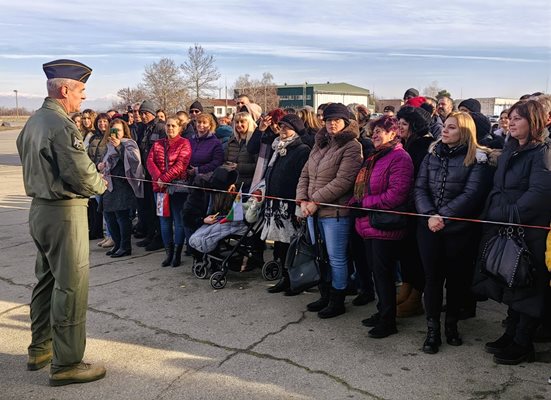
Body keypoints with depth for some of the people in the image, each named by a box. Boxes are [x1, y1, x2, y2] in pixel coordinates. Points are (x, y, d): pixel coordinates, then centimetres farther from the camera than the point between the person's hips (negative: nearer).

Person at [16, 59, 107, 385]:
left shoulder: (33, 122, 11)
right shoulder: (61, 125, -19)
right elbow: (81, 174, -24)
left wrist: (92, 178, 11)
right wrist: (101, 184, -2)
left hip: (40, 208, 10)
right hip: (65, 213, -10)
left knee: (47, 279, 19)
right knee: (71, 285, -2)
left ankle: (40, 349, 33)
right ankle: (67, 364, 7)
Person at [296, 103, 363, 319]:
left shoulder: (351, 147, -9)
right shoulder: (320, 145, 15)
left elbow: (342, 181, -19)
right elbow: (305, 175, 13)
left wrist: (315, 201, -17)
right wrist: (302, 200, -3)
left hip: (335, 212, -7)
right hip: (313, 211, 8)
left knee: (336, 258, 2)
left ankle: (337, 301, 17)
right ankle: (325, 295, 31)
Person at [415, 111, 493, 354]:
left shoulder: (477, 159, -5)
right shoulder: (432, 154, 8)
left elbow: (471, 195, -14)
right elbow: (420, 188, 1)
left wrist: (443, 217, -19)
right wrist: (429, 215, -15)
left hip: (460, 229, -2)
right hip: (429, 227, 3)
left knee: (456, 278, 10)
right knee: (432, 277, 5)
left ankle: (451, 325, 30)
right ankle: (432, 330, 16)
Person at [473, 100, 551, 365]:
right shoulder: (509, 151, 14)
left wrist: (507, 214, -22)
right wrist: (490, 217, 5)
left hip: (529, 232, -8)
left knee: (526, 288, 3)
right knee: (510, 285, 15)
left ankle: (522, 345, 15)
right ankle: (511, 334, 29)